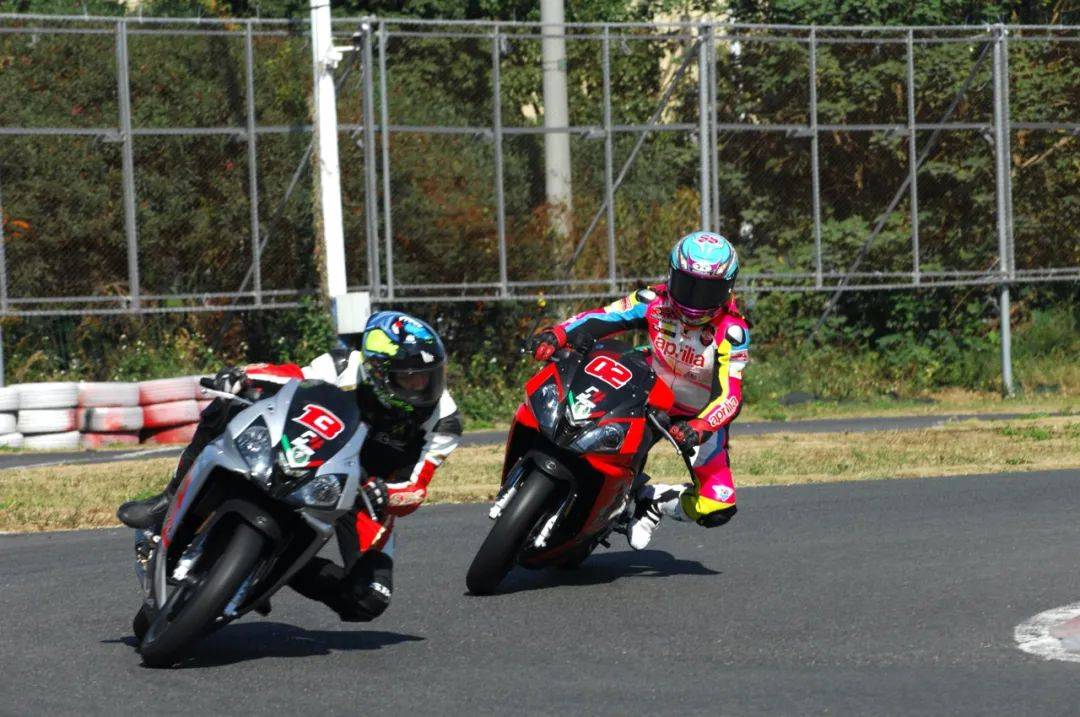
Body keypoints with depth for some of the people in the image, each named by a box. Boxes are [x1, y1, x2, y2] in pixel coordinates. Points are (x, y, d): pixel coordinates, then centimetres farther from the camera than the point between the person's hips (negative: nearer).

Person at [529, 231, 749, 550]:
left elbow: (730, 395, -33)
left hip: (701, 415, -3)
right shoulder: (657, 302, -17)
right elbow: (601, 318, -20)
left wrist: (699, 428, -52)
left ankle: (661, 501, 11)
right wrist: (557, 335, -39)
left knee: (716, 509, -17)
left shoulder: (731, 331, -26)